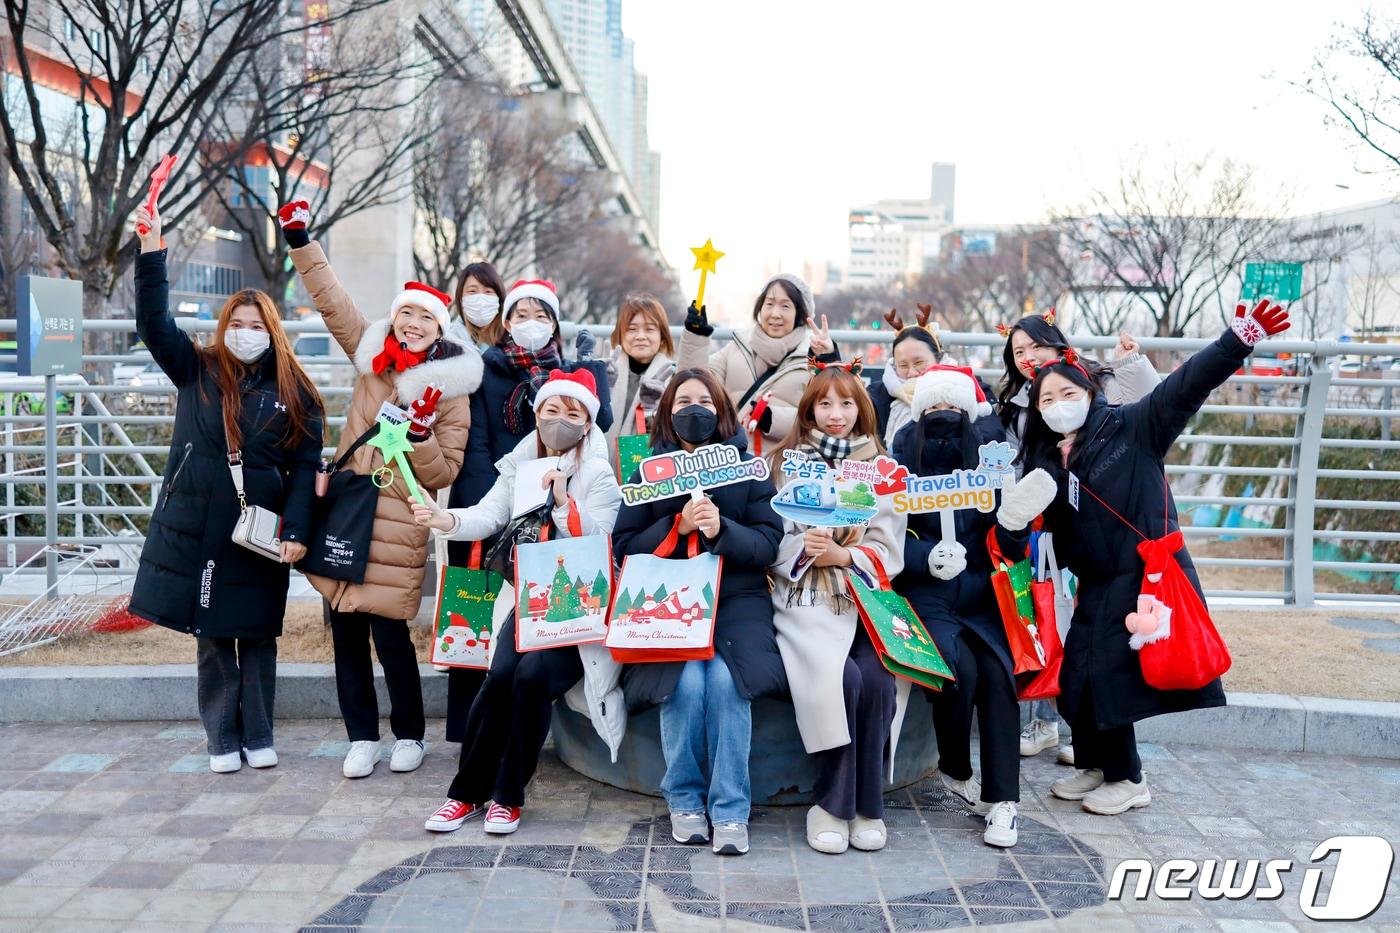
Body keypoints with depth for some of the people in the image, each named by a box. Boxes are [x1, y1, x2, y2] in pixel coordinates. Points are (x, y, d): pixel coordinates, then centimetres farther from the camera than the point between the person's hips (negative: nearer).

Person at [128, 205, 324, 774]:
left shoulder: (294, 392, 2)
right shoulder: (197, 373, 7)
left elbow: (306, 466, -2)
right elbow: (154, 322, -4)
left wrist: (297, 531, -11)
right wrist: (152, 248, -14)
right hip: (196, 528, 1)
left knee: (258, 637, 8)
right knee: (212, 639, 8)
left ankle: (258, 737, 20)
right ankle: (223, 739, 20)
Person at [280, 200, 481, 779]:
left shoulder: (450, 392, -3)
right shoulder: (372, 358, 7)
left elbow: (442, 476, -4)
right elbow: (332, 302, 12)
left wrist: (422, 433, -19)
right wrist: (301, 242, 10)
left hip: (396, 527, -4)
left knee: (389, 630, -2)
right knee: (345, 628, 7)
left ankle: (409, 734, 20)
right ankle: (362, 736, 21)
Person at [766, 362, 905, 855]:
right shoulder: (787, 461, 11)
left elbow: (888, 550, 6)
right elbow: (772, 539, 3)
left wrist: (842, 555, -12)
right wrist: (803, 549, -18)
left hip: (864, 595, 2)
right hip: (804, 597, -1)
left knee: (875, 678, -26)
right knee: (841, 677, -28)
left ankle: (865, 802, -9)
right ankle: (831, 803, -12)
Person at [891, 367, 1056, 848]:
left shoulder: (986, 459, 8)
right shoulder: (903, 459, 2)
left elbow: (1008, 549, 6)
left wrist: (1014, 523, -16)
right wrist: (927, 557, -21)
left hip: (979, 594, 2)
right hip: (924, 593, -2)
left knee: (997, 671, -22)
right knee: (960, 668, -25)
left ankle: (1002, 799, -12)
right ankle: (955, 770, 3)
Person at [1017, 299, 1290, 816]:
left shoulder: (1131, 427, -6)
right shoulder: (1043, 463, 9)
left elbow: (1185, 387, -16)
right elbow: (1045, 527, 14)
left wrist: (1238, 341, -27)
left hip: (1149, 576, -6)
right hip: (1098, 585, 6)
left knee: (1109, 676, -6)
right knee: (1077, 677, 8)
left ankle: (1127, 780, 15)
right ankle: (1095, 766, 31)